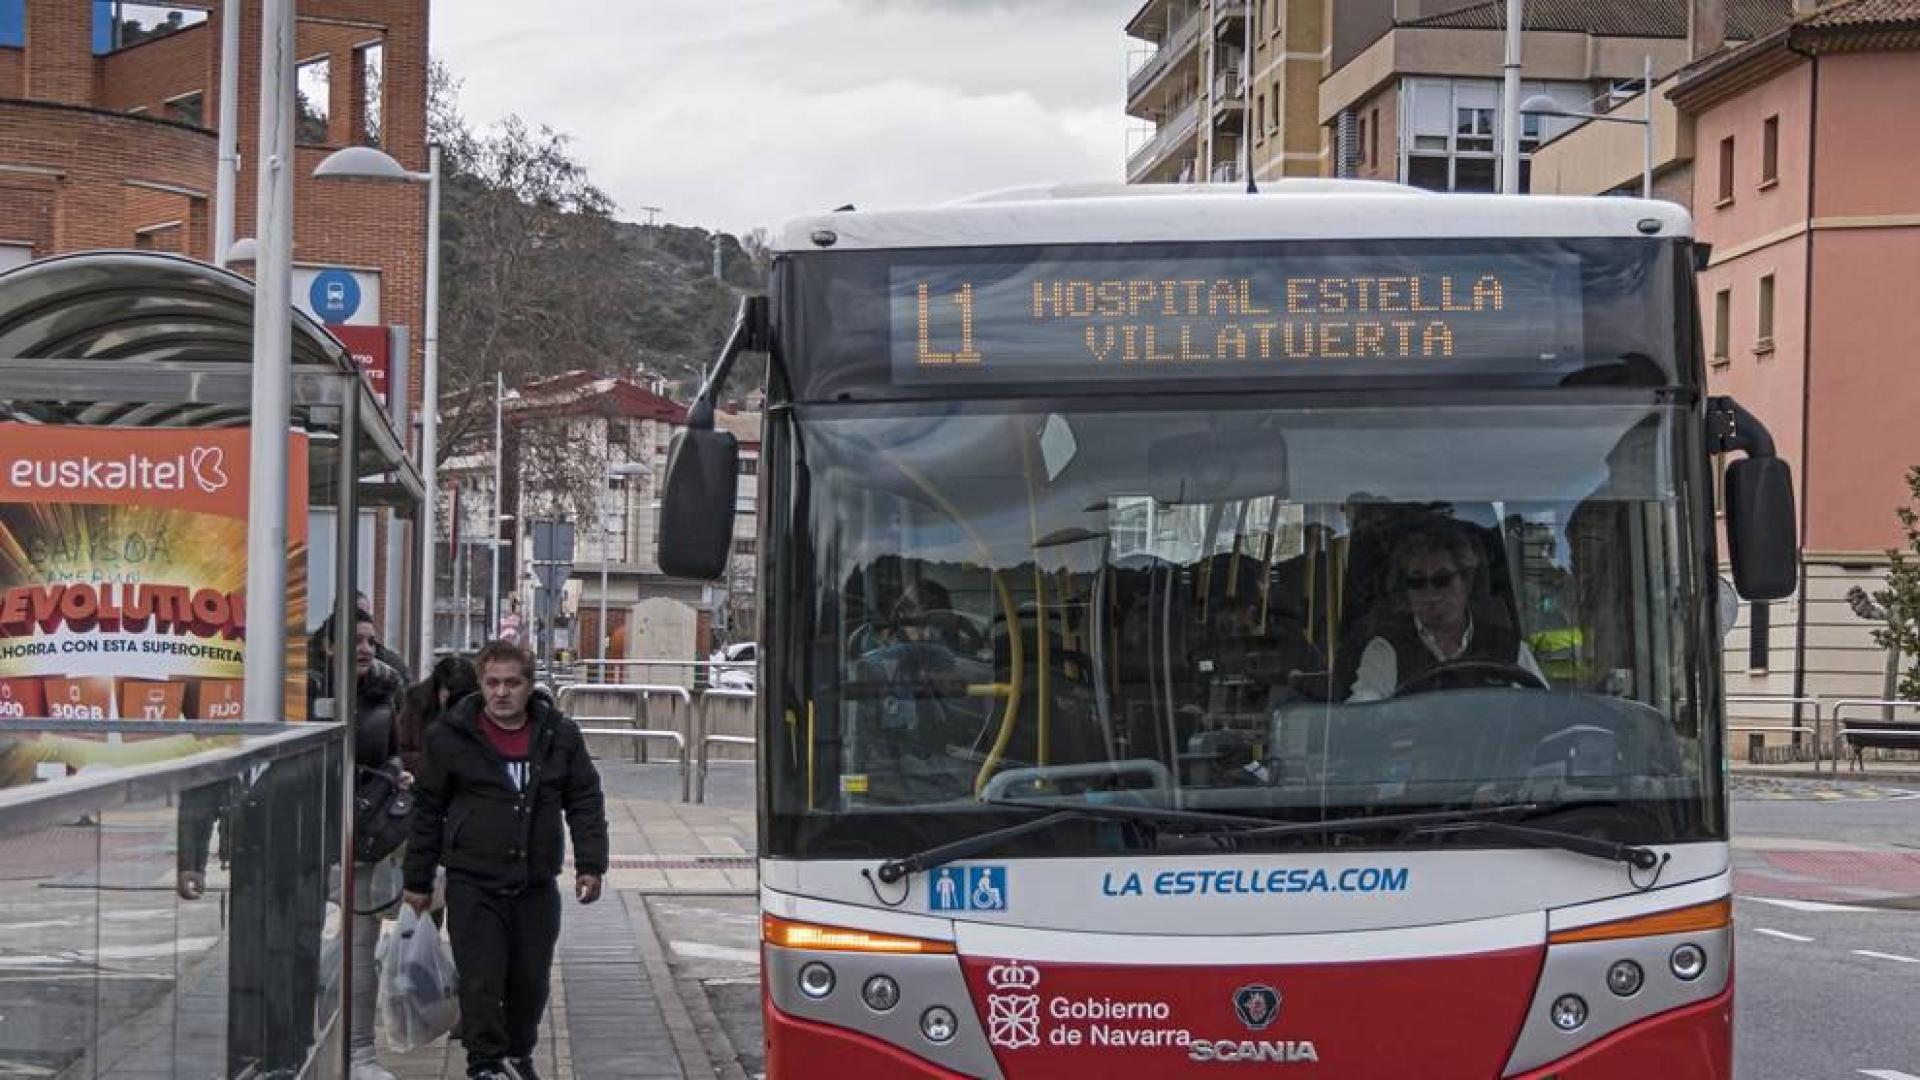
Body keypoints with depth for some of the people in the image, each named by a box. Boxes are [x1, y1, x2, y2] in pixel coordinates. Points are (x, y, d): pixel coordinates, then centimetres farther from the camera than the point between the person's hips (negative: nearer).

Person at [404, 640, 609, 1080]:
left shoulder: (560, 736, 5)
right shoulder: (450, 736, -1)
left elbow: (585, 803, 10)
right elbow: (427, 809, 5)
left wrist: (591, 864, 0)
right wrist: (418, 880, 5)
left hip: (537, 886, 3)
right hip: (473, 883, -2)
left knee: (531, 981, 11)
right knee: (481, 980, -8)